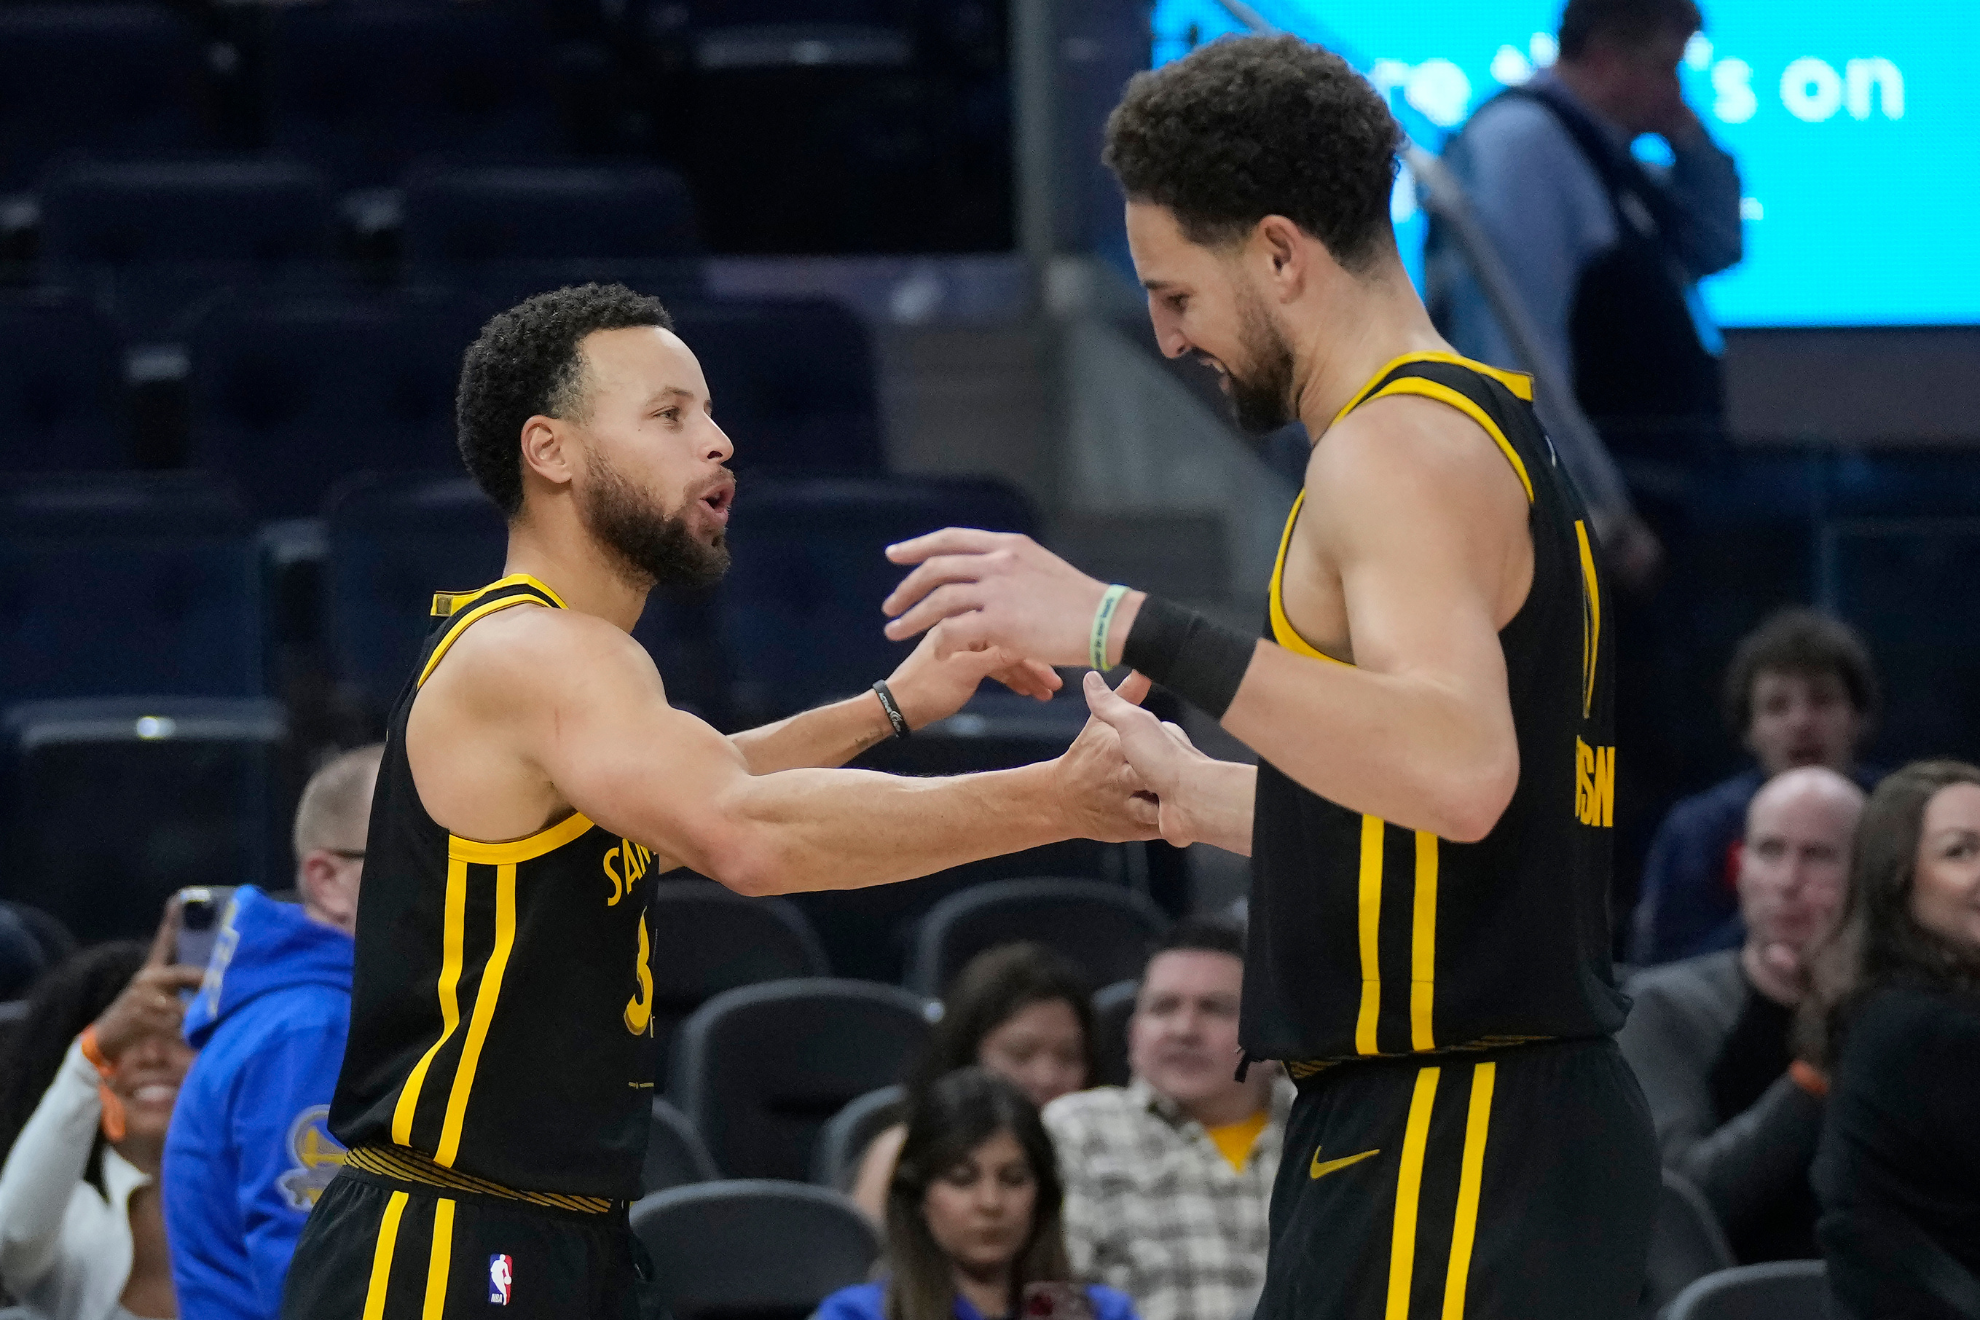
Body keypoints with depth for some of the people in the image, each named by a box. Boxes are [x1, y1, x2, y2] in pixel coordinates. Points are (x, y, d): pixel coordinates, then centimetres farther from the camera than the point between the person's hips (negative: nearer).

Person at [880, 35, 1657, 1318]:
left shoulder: (1403, 443, -14)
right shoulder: (1490, 426, 18)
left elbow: (1462, 771, -32)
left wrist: (1131, 628, -34)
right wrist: (1203, 796, 37)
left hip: (1448, 1149, -11)